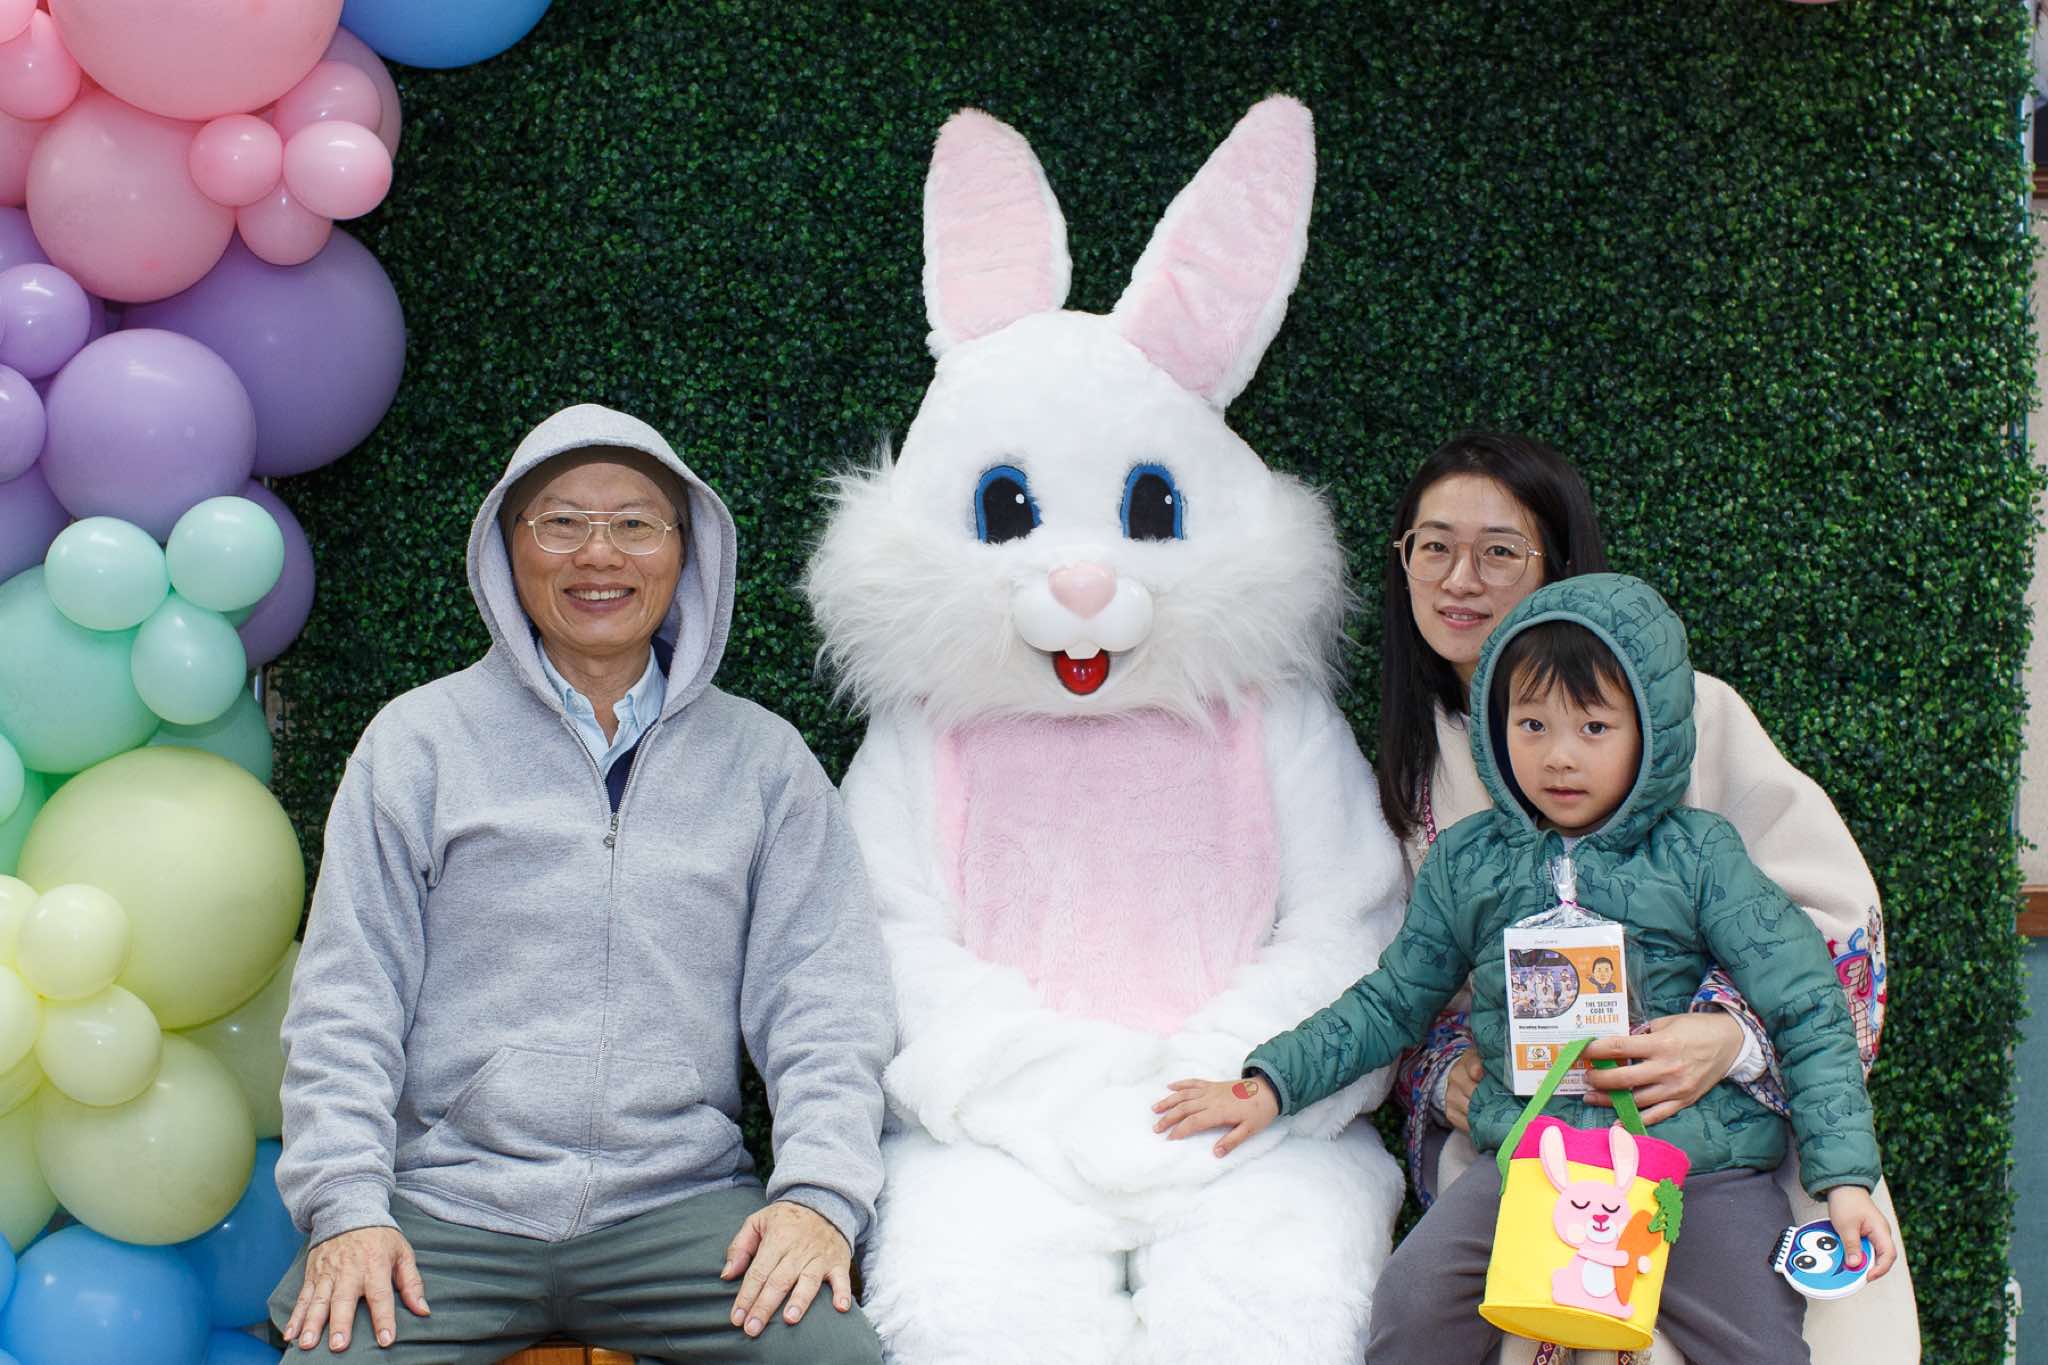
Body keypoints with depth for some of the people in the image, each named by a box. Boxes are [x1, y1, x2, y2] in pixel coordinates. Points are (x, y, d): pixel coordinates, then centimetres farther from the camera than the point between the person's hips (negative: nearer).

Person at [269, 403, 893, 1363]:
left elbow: (822, 988, 5)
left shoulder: (762, 759, 13)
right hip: (442, 1205, 0)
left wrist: (819, 1191, -10)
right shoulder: (418, 739, 9)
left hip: (680, 1204, 1)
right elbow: (347, 989, 5)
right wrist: (349, 1203, -8)